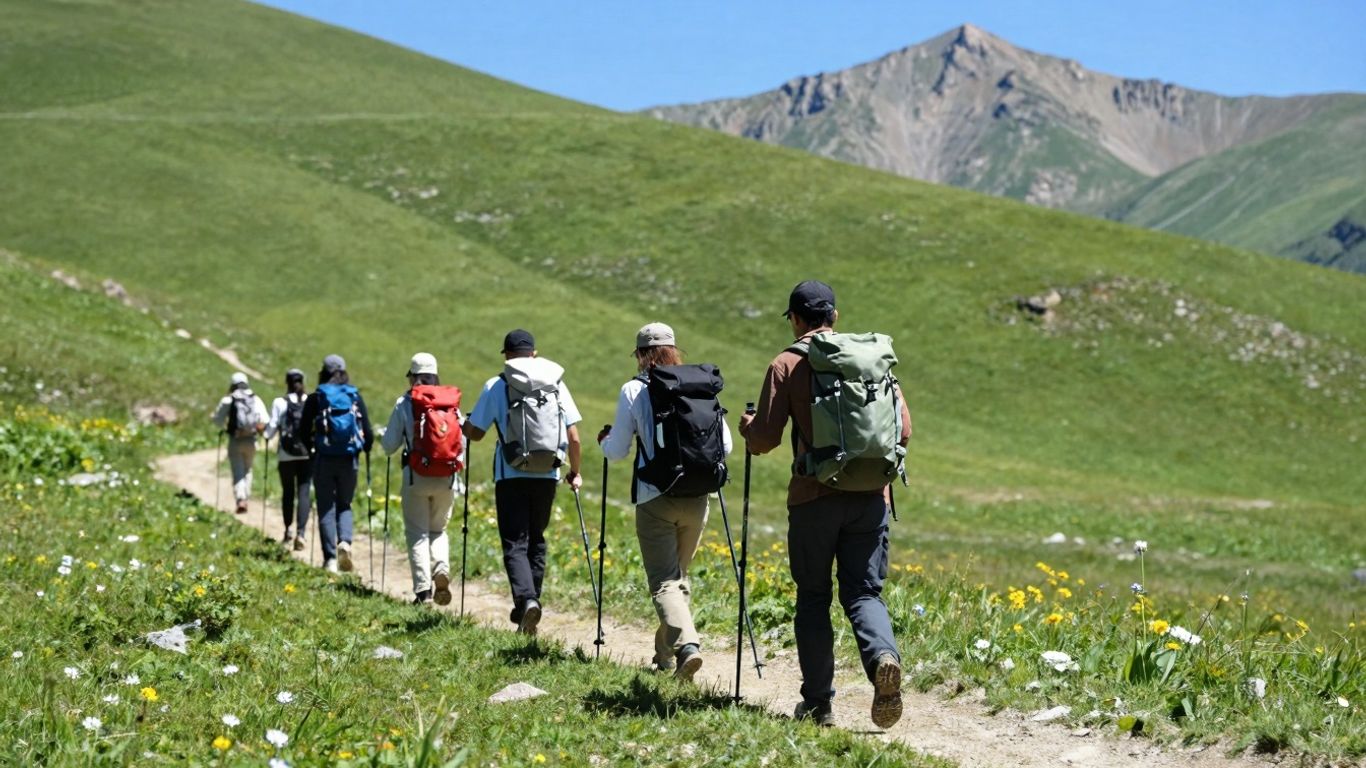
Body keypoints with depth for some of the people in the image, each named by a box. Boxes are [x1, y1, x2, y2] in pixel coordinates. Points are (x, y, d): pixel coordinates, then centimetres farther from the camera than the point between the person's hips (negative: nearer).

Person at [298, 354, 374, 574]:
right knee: (344, 505, 15)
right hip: (349, 459, 1)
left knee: (326, 508, 6)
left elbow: (304, 431, 0)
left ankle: (330, 558, 4)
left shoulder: (315, 398, -1)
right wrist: (367, 448, 19)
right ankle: (345, 542, -10)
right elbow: (367, 430, -1)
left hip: (324, 459, -1)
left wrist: (312, 447, 19)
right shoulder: (355, 396, 1)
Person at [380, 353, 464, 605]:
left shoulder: (404, 404, -2)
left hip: (416, 477, -2)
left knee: (418, 533, 5)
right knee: (438, 529, 19)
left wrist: (384, 435, 22)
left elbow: (389, 446, 1)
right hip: (446, 477, 2)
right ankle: (442, 569, -8)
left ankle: (423, 589, -4)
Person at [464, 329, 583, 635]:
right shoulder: (556, 384, 6)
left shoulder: (496, 386, -1)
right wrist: (575, 471, 19)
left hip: (511, 475, -3)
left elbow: (475, 432, 4)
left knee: (515, 544, -3)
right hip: (547, 475, 3)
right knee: (536, 541, 17)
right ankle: (528, 603, 19)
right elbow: (573, 437, 4)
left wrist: (464, 426, 28)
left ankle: (526, 599, -25)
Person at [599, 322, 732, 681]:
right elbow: (725, 445, 7)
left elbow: (616, 452, 1)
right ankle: (666, 654, 26)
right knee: (679, 575, 19)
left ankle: (686, 644, -26)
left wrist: (604, 439, 23)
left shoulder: (633, 390, -2)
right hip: (697, 496, 4)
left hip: (655, 499, -4)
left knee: (664, 580, -4)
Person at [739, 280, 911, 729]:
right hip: (870, 496, 2)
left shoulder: (787, 365, -1)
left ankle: (818, 702, 10)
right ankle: (883, 657, -22)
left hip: (815, 496, -2)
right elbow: (902, 430, 7)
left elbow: (764, 440, -5)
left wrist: (747, 425, 17)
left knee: (813, 597, 10)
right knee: (864, 591, 8)